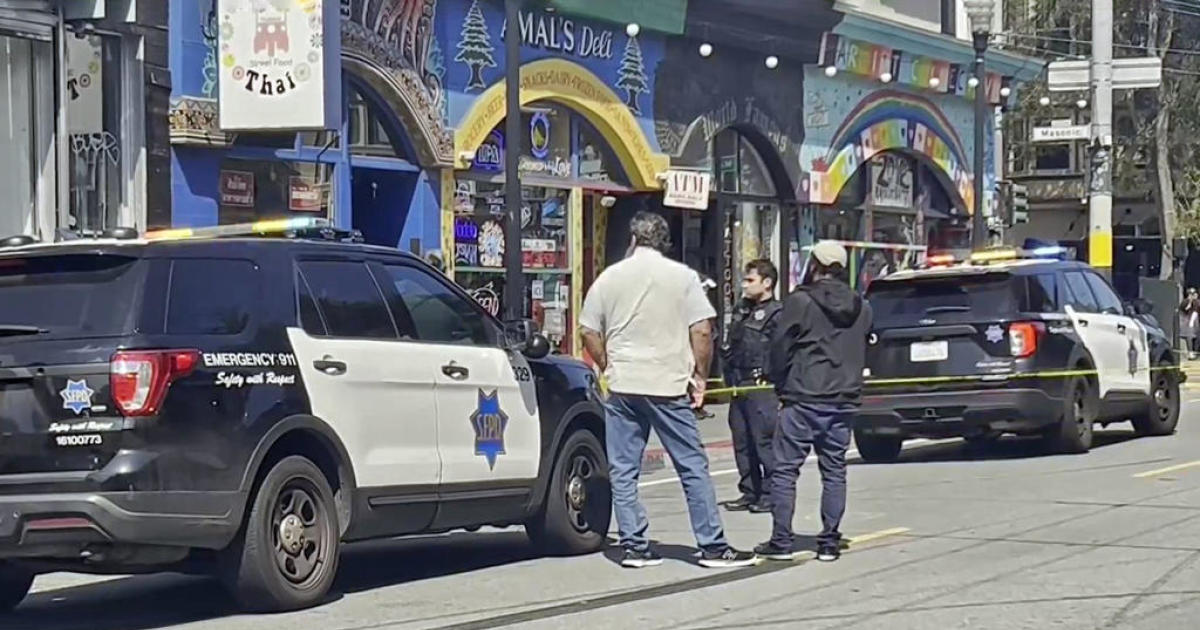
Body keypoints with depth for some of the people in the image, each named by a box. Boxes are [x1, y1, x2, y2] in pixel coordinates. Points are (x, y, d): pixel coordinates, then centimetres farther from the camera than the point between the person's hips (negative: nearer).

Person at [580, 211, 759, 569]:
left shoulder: (608, 278, 6)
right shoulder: (683, 276, 0)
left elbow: (589, 332, 9)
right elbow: (701, 331, -6)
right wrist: (699, 376, 4)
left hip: (622, 389, 2)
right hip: (669, 387, -2)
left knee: (622, 471, 8)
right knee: (693, 467, 3)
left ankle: (633, 546, 7)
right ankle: (712, 546, 5)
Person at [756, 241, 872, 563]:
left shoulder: (800, 302, -8)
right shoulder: (861, 308, 8)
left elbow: (780, 348, -5)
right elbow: (862, 351, 15)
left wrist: (781, 386, 7)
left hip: (803, 400, -5)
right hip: (844, 401, 5)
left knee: (785, 470, 1)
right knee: (834, 471, 10)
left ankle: (781, 542, -1)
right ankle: (829, 542, 9)